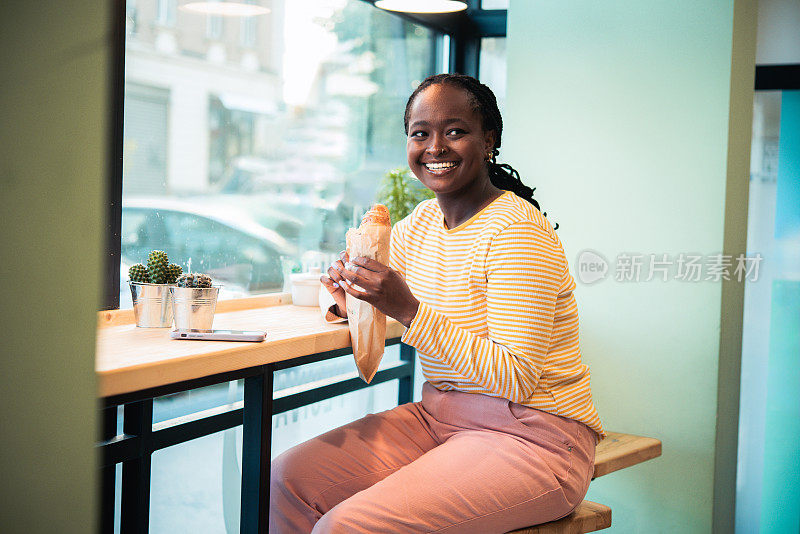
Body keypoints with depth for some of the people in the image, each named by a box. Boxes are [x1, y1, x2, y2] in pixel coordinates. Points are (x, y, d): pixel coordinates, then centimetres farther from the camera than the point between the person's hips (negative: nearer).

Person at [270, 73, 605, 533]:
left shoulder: (517, 230, -16)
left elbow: (515, 379, -21)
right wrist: (349, 294, -4)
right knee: (290, 479, -9)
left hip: (532, 436, -7)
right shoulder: (422, 221, 8)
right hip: (438, 418, 8)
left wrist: (409, 310, -26)